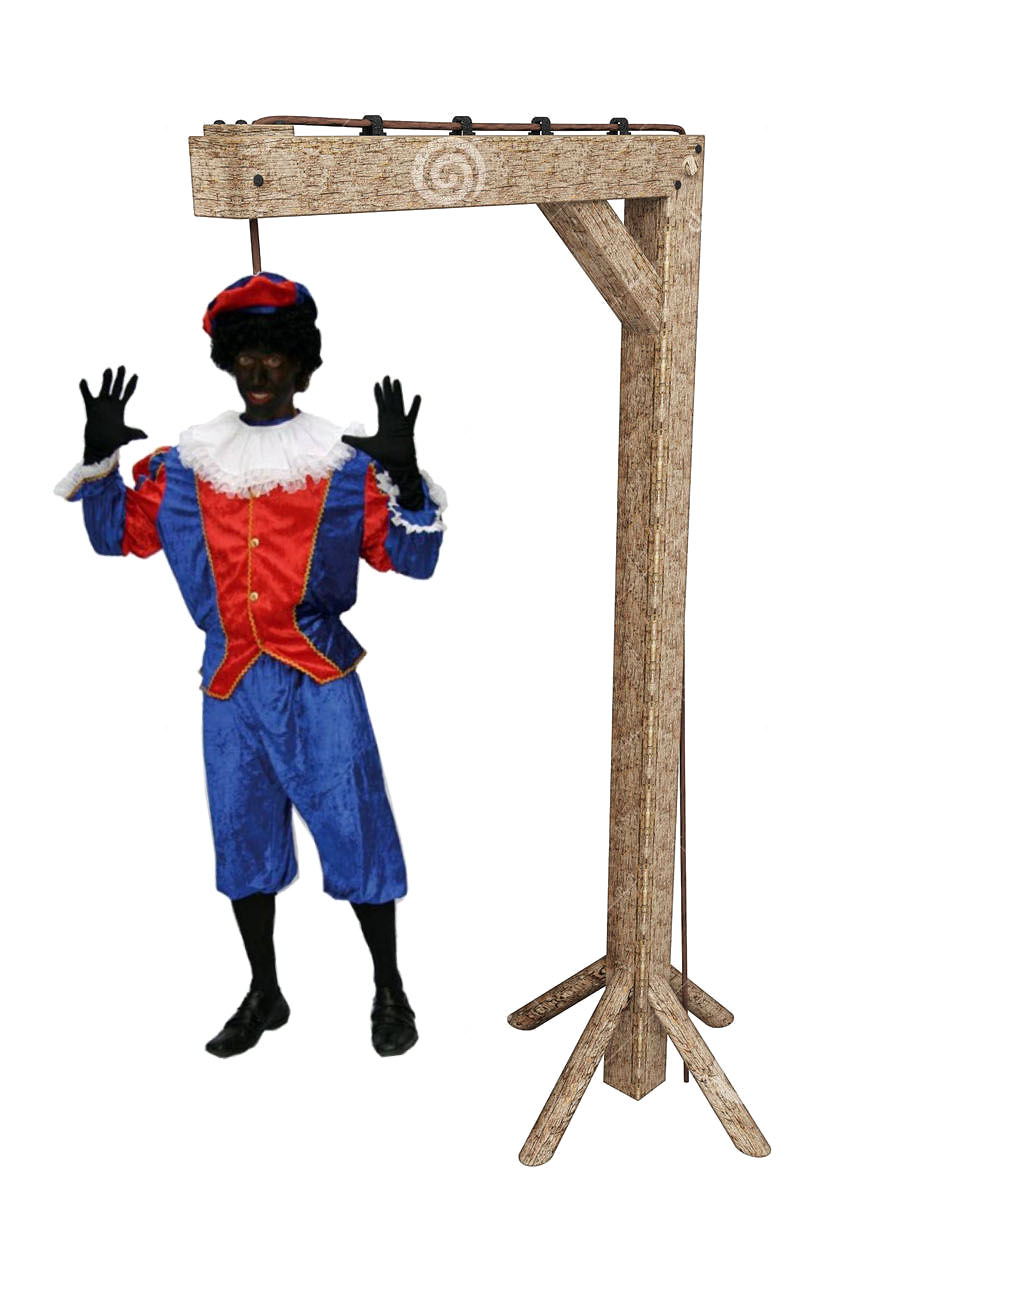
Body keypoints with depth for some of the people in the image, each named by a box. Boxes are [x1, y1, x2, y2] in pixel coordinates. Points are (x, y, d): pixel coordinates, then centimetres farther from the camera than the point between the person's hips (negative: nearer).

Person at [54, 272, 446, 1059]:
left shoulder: (344, 460, -2)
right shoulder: (188, 462, 7)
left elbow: (411, 560, -4)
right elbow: (119, 535, 14)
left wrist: (406, 477, -20)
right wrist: (99, 460, -1)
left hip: (319, 678, -3)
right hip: (230, 678, 4)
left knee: (355, 830, 0)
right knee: (243, 837, 13)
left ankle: (389, 992, 19)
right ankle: (264, 995, 30)